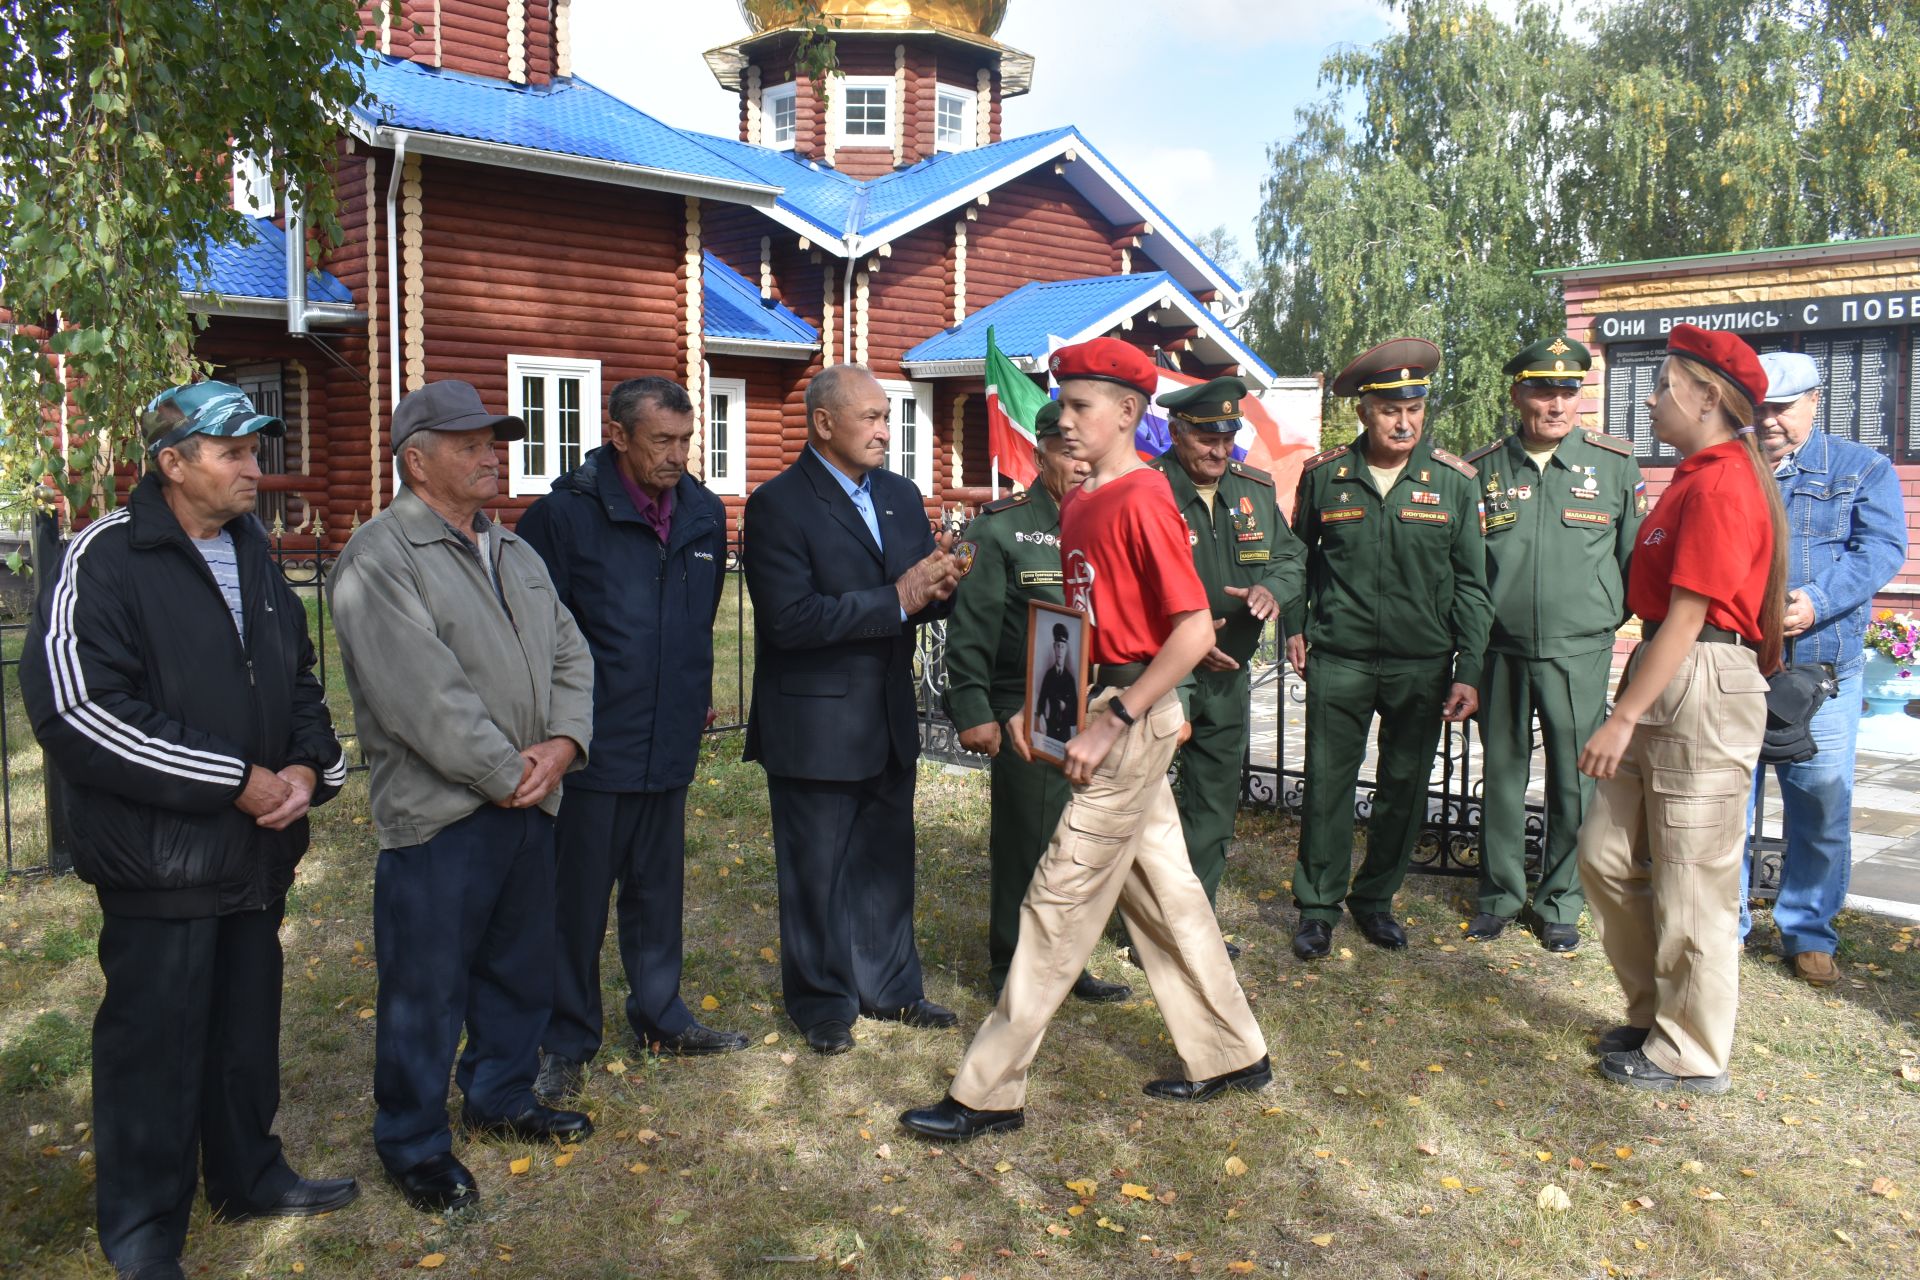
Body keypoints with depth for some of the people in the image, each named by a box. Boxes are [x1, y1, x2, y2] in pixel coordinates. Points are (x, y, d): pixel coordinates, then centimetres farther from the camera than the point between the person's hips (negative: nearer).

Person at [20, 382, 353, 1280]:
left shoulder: (254, 552, 11)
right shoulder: (107, 558, -12)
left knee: (247, 1026, 19)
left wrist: (307, 766, -2)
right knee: (154, 1044, 5)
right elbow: (78, 707, -21)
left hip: (257, 851, 7)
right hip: (160, 859, -7)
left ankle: (249, 1174, 37)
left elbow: (299, 675, 18)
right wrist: (235, 782, -19)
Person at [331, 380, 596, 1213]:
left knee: (520, 968, 19)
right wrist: (508, 774, -15)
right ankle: (413, 1144, 21)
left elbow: (570, 655, 11)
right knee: (426, 989, 4)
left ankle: (501, 1098, 39)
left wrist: (562, 744, -7)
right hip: (437, 816, -8)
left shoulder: (514, 553, 14)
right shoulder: (381, 558, -13)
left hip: (527, 803, 8)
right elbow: (425, 696, -21)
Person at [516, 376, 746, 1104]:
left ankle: (660, 1016, 35)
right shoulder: (567, 514, -11)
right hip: (593, 745, -5)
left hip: (669, 744, 5)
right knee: (578, 895, 7)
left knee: (658, 888, 18)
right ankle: (567, 1042, 22)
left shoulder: (703, 515, 6)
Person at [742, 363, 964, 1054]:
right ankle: (823, 1002, 27)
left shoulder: (901, 495, 8)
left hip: (890, 719, 6)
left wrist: (938, 586, -16)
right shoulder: (778, 505, -14)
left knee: (887, 860, 17)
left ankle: (888, 986, 34)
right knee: (816, 872, 9)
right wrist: (896, 600, -22)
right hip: (815, 726, -6)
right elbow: (791, 617, -24)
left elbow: (925, 592, 9)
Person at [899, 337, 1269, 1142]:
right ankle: (1229, 1055, 32)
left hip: (1133, 713, -9)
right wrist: (1033, 704, 7)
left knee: (1060, 899, -4)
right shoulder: (1080, 503, 11)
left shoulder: (1142, 502, -16)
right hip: (1104, 708, 9)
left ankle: (989, 1092, 6)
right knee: (1162, 888, 17)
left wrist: (1114, 720, -22)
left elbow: (1195, 631, -21)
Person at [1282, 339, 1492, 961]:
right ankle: (1319, 905, 16)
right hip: (1339, 659, 0)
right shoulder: (1324, 474, 1)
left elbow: (1470, 583, 2)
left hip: (1422, 664, 1)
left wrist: (1468, 670, -3)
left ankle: (1376, 898, 27)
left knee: (1405, 787, 9)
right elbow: (1299, 556, 16)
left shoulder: (1454, 480, 0)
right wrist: (1295, 626, 9)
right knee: (1328, 782, 2)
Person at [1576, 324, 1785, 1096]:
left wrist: (1624, 718, -19)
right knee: (1606, 854, 14)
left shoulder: (1719, 486, -16)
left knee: (1691, 885, 1)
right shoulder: (1697, 477, 15)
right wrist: (1629, 709, 16)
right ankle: (1655, 1014, 29)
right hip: (1663, 683, 10)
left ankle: (1691, 1056, 17)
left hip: (1704, 690, -10)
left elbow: (1685, 619, -20)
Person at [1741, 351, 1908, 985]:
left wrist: (1817, 600, -21)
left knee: (1821, 805, 5)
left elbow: (1881, 548, -5)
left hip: (1821, 666, -1)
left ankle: (1808, 932, 21)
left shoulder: (1863, 469, 7)